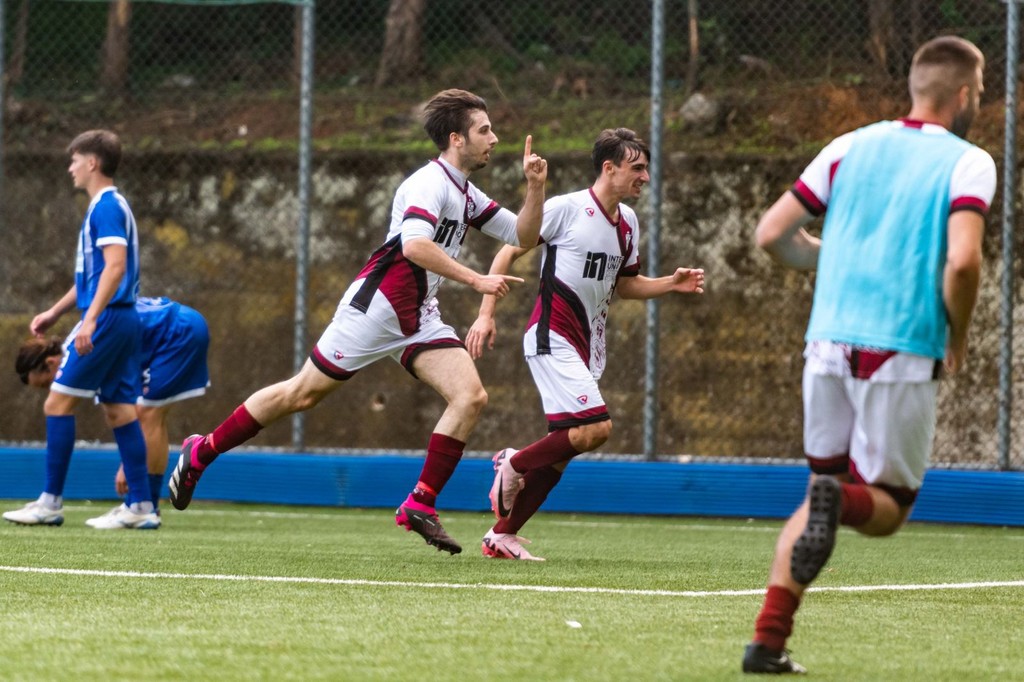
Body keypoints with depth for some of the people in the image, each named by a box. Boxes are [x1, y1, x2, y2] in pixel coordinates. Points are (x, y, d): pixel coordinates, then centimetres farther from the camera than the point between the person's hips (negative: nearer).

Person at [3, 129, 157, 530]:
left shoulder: (106, 207, -11)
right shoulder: (107, 206, 19)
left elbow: (115, 266, -23)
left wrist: (91, 318, -28)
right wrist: (56, 312, 29)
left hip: (107, 319, -10)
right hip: (124, 320, 10)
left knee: (59, 402, -5)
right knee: (119, 409, 7)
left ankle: (51, 502, -4)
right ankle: (140, 507, 3)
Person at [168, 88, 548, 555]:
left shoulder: (467, 195, 13)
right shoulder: (429, 182, -15)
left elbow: (523, 235, 18)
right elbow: (415, 245, -31)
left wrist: (535, 186, 3)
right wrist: (475, 280, -30)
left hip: (419, 316, 8)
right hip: (377, 304, -8)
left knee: (471, 397, -11)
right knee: (302, 394, -1)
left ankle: (420, 506, -8)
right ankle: (200, 454, 15)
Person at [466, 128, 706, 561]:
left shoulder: (627, 222, 12)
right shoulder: (566, 208, -11)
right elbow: (509, 252, -7)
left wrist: (671, 284, 8)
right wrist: (486, 314, -14)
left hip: (587, 346, 8)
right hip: (552, 337, -8)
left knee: (562, 450, 5)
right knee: (595, 428, -21)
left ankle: (502, 536, 14)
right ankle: (514, 465, 0)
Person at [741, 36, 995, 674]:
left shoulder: (853, 147, 11)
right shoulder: (968, 164, -2)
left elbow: (773, 233, 9)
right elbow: (962, 260, -19)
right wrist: (958, 336, -2)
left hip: (830, 343, 4)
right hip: (903, 357, -4)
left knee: (821, 487, 18)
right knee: (887, 506, 9)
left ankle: (768, 640, 3)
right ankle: (840, 501, -28)